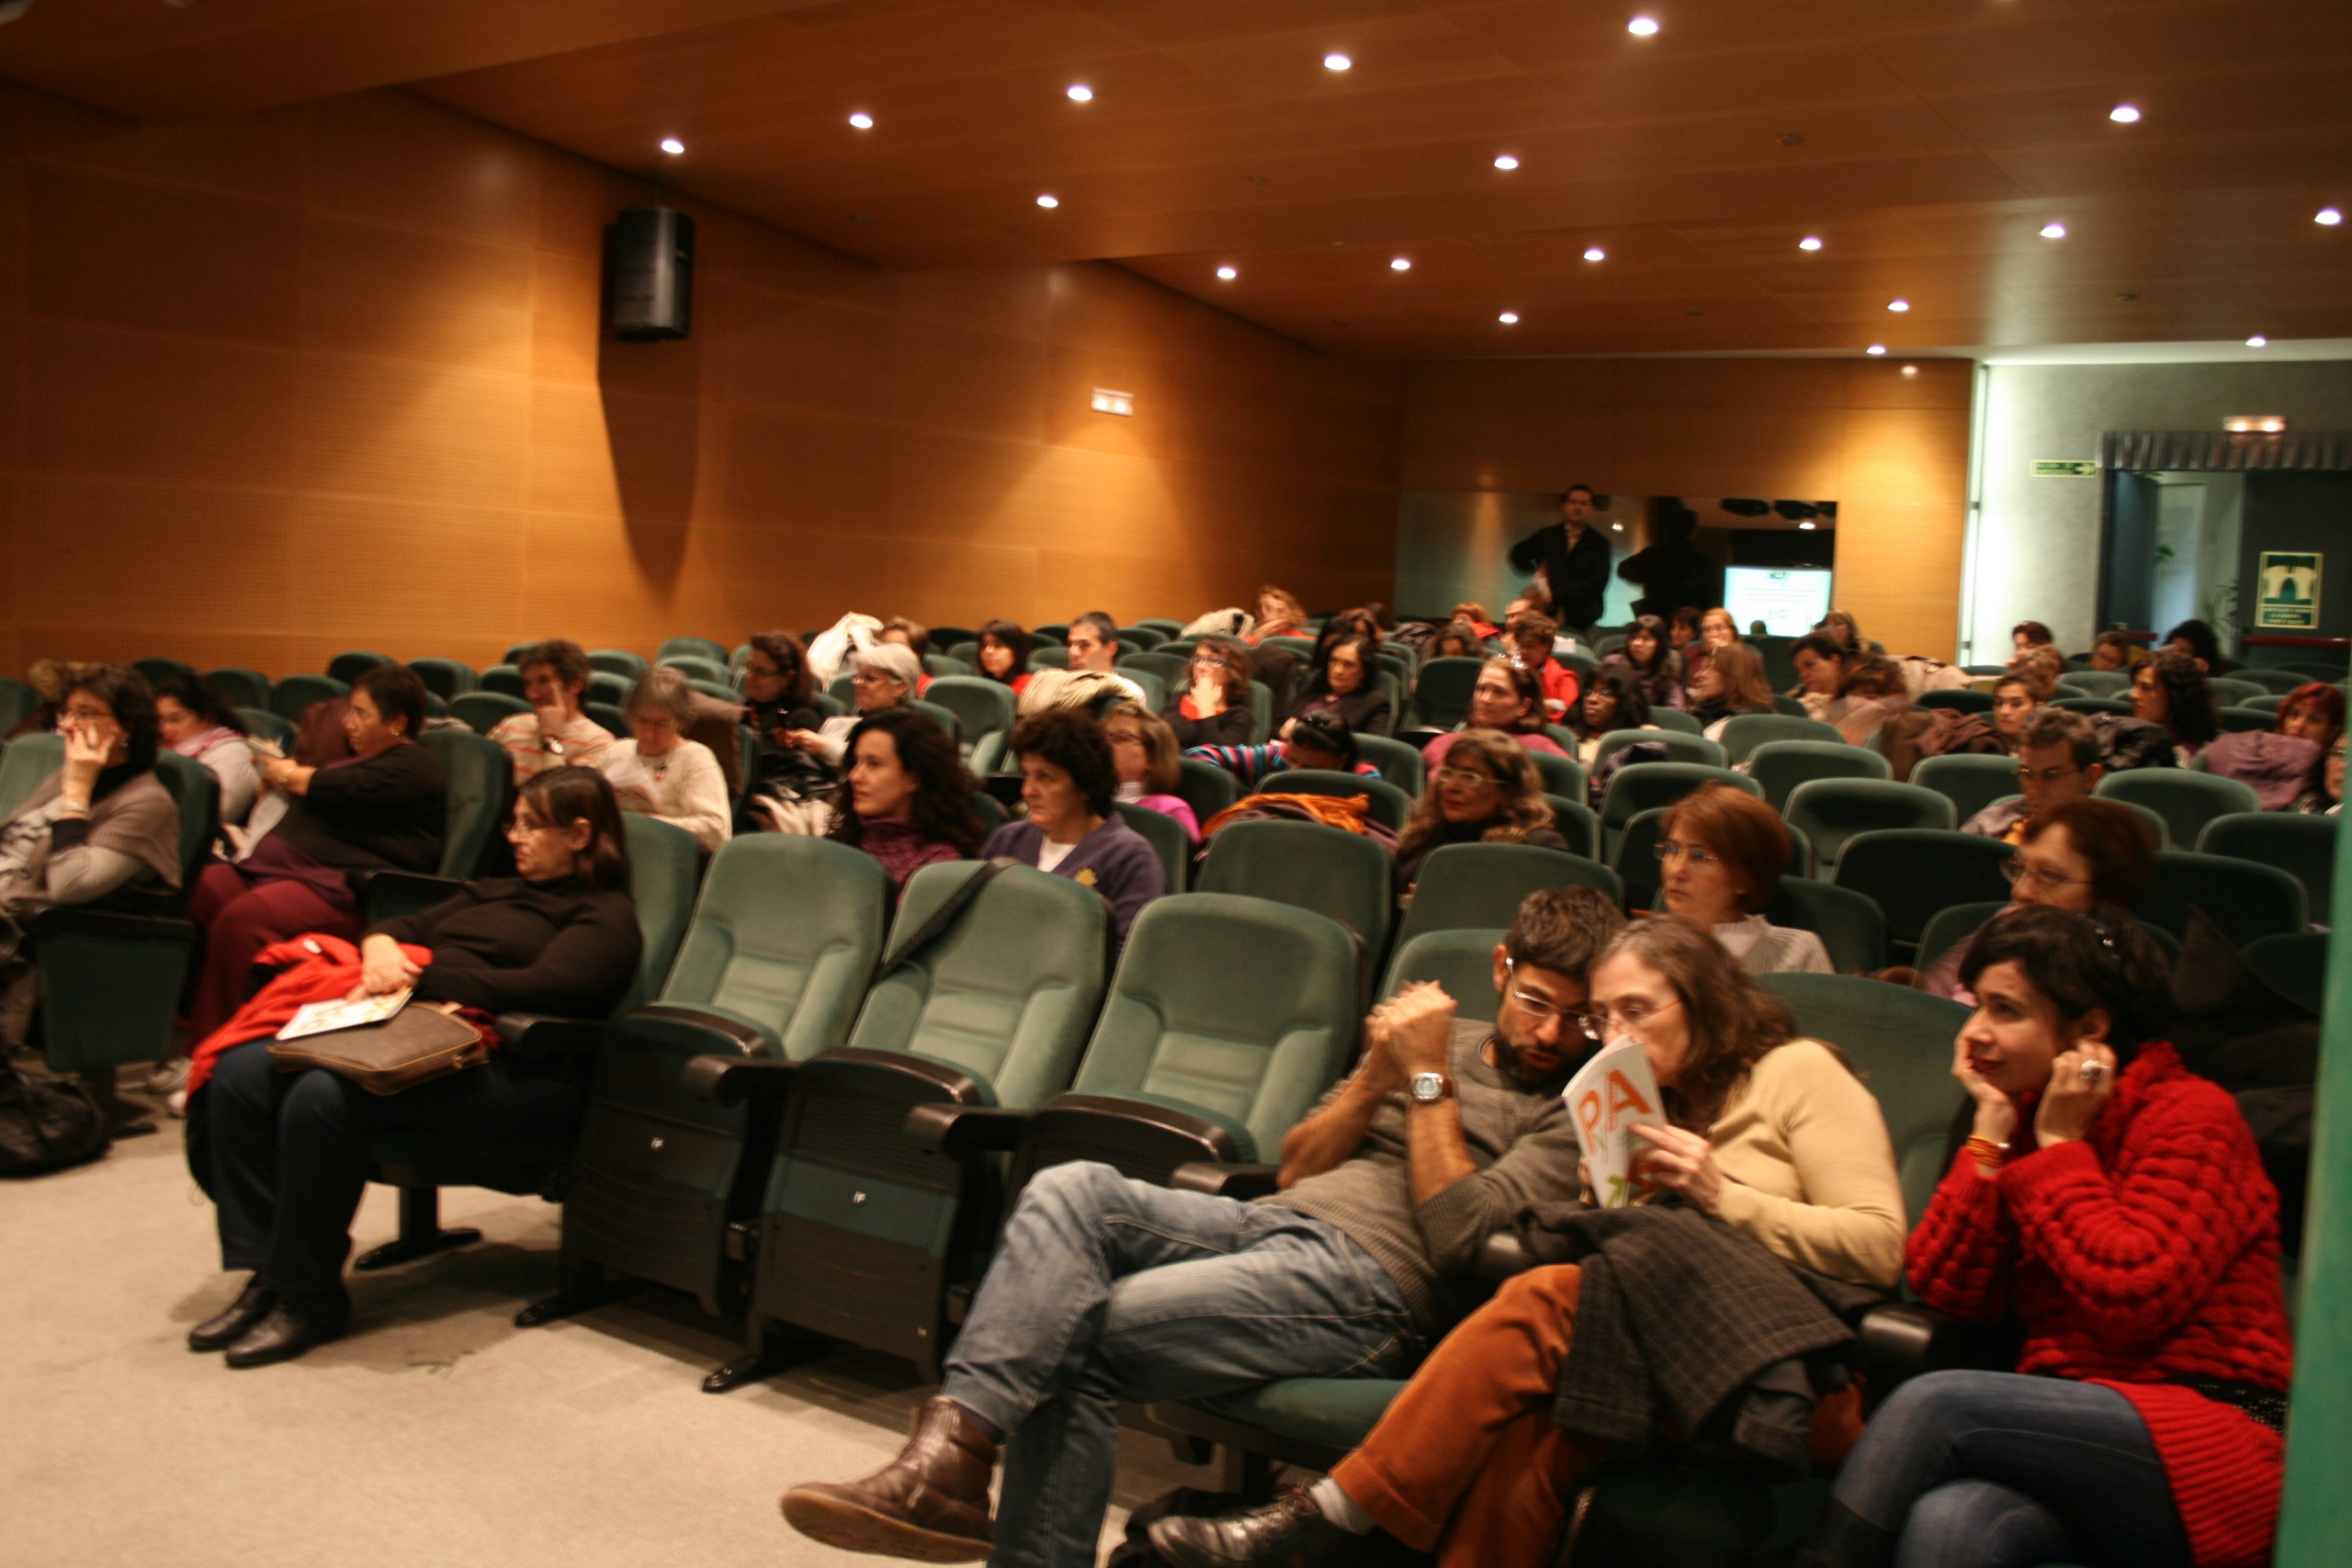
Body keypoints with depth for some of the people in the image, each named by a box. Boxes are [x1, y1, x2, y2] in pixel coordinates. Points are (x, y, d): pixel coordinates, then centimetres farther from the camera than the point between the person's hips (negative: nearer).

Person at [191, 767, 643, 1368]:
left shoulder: (605, 916, 3)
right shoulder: (495, 891, 30)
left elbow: (544, 988, -14)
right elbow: (407, 928, 27)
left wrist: (418, 978, -12)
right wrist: (382, 948, 1)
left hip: (510, 1067, -8)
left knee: (322, 1097, -30)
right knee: (240, 1074, -12)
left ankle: (309, 1296, -14)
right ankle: (266, 1272, -7)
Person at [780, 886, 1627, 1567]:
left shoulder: (1575, 1110, 3)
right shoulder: (1450, 1039, 23)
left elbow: (1461, 1237, -11)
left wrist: (1427, 1080, -5)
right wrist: (1378, 1073, 1)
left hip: (1375, 1284, -6)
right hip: (1273, 1223, 7)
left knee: (1072, 1342, -21)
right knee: (1072, 1188, -22)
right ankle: (954, 1448, -27)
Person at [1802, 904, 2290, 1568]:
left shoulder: (2192, 1116, -2)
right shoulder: (2023, 1118, 16)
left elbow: (2129, 1296, -17)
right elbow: (1946, 1288, 3)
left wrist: (2060, 1147, -6)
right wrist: (1992, 1131, 0)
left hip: (2212, 1444, -5)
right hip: (2075, 1429, 5)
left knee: (1935, 1405, -28)